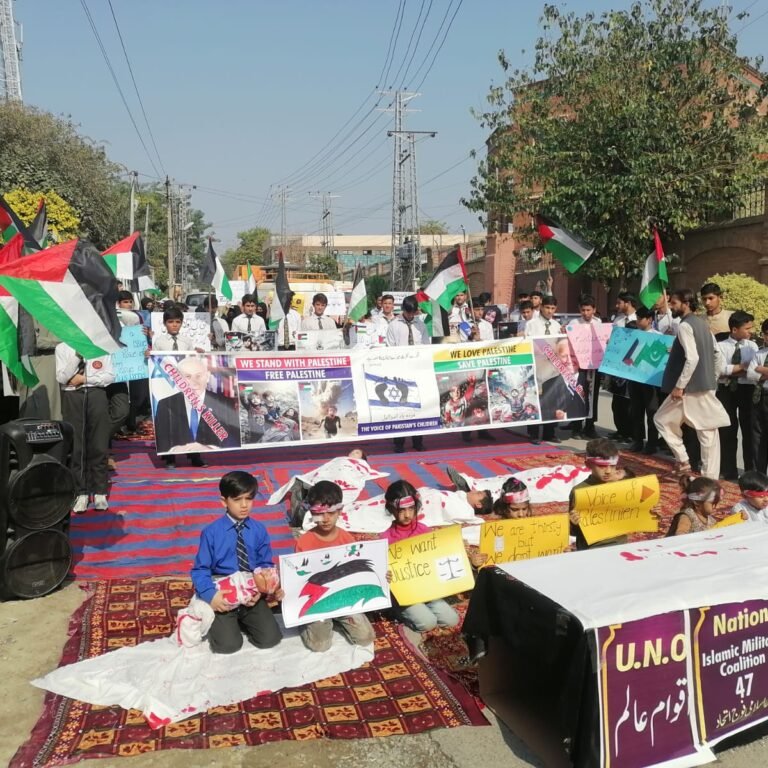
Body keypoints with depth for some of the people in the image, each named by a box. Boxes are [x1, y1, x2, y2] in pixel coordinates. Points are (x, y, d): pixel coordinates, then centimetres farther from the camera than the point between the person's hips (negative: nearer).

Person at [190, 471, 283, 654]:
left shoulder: (259, 530, -4)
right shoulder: (211, 532, -11)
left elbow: (266, 565, 1)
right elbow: (201, 569, -8)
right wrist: (211, 595, -25)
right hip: (223, 595, -2)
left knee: (270, 639, -8)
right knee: (228, 645, -17)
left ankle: (242, 620, 20)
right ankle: (216, 619, 16)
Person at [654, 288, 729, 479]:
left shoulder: (685, 326, -14)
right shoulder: (702, 323, 13)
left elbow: (692, 358, -24)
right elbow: (718, 355, 16)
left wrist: (679, 386, -21)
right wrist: (713, 378, 21)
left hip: (691, 387, -9)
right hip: (707, 386, 9)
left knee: (662, 420, 9)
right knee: (708, 431, 8)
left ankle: (683, 461, 9)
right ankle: (710, 476, 11)